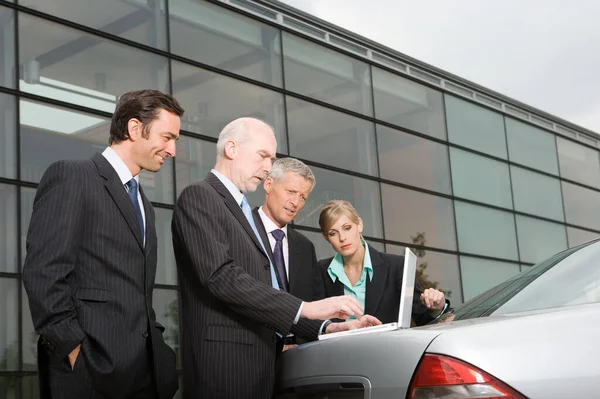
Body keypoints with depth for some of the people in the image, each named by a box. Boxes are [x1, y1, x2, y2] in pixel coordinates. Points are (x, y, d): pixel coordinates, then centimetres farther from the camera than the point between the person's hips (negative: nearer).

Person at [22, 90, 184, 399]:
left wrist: (155, 346, 7)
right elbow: (43, 272, -13)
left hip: (147, 365, 8)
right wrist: (75, 350, -17)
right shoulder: (70, 175, -4)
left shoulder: (143, 204, 21)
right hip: (92, 365, -7)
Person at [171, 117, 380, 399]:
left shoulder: (245, 213, 22)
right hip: (225, 364, -8)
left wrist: (328, 328, 4)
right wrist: (305, 308, -19)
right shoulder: (198, 196, -4)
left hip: (257, 364, 8)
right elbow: (221, 276, -18)